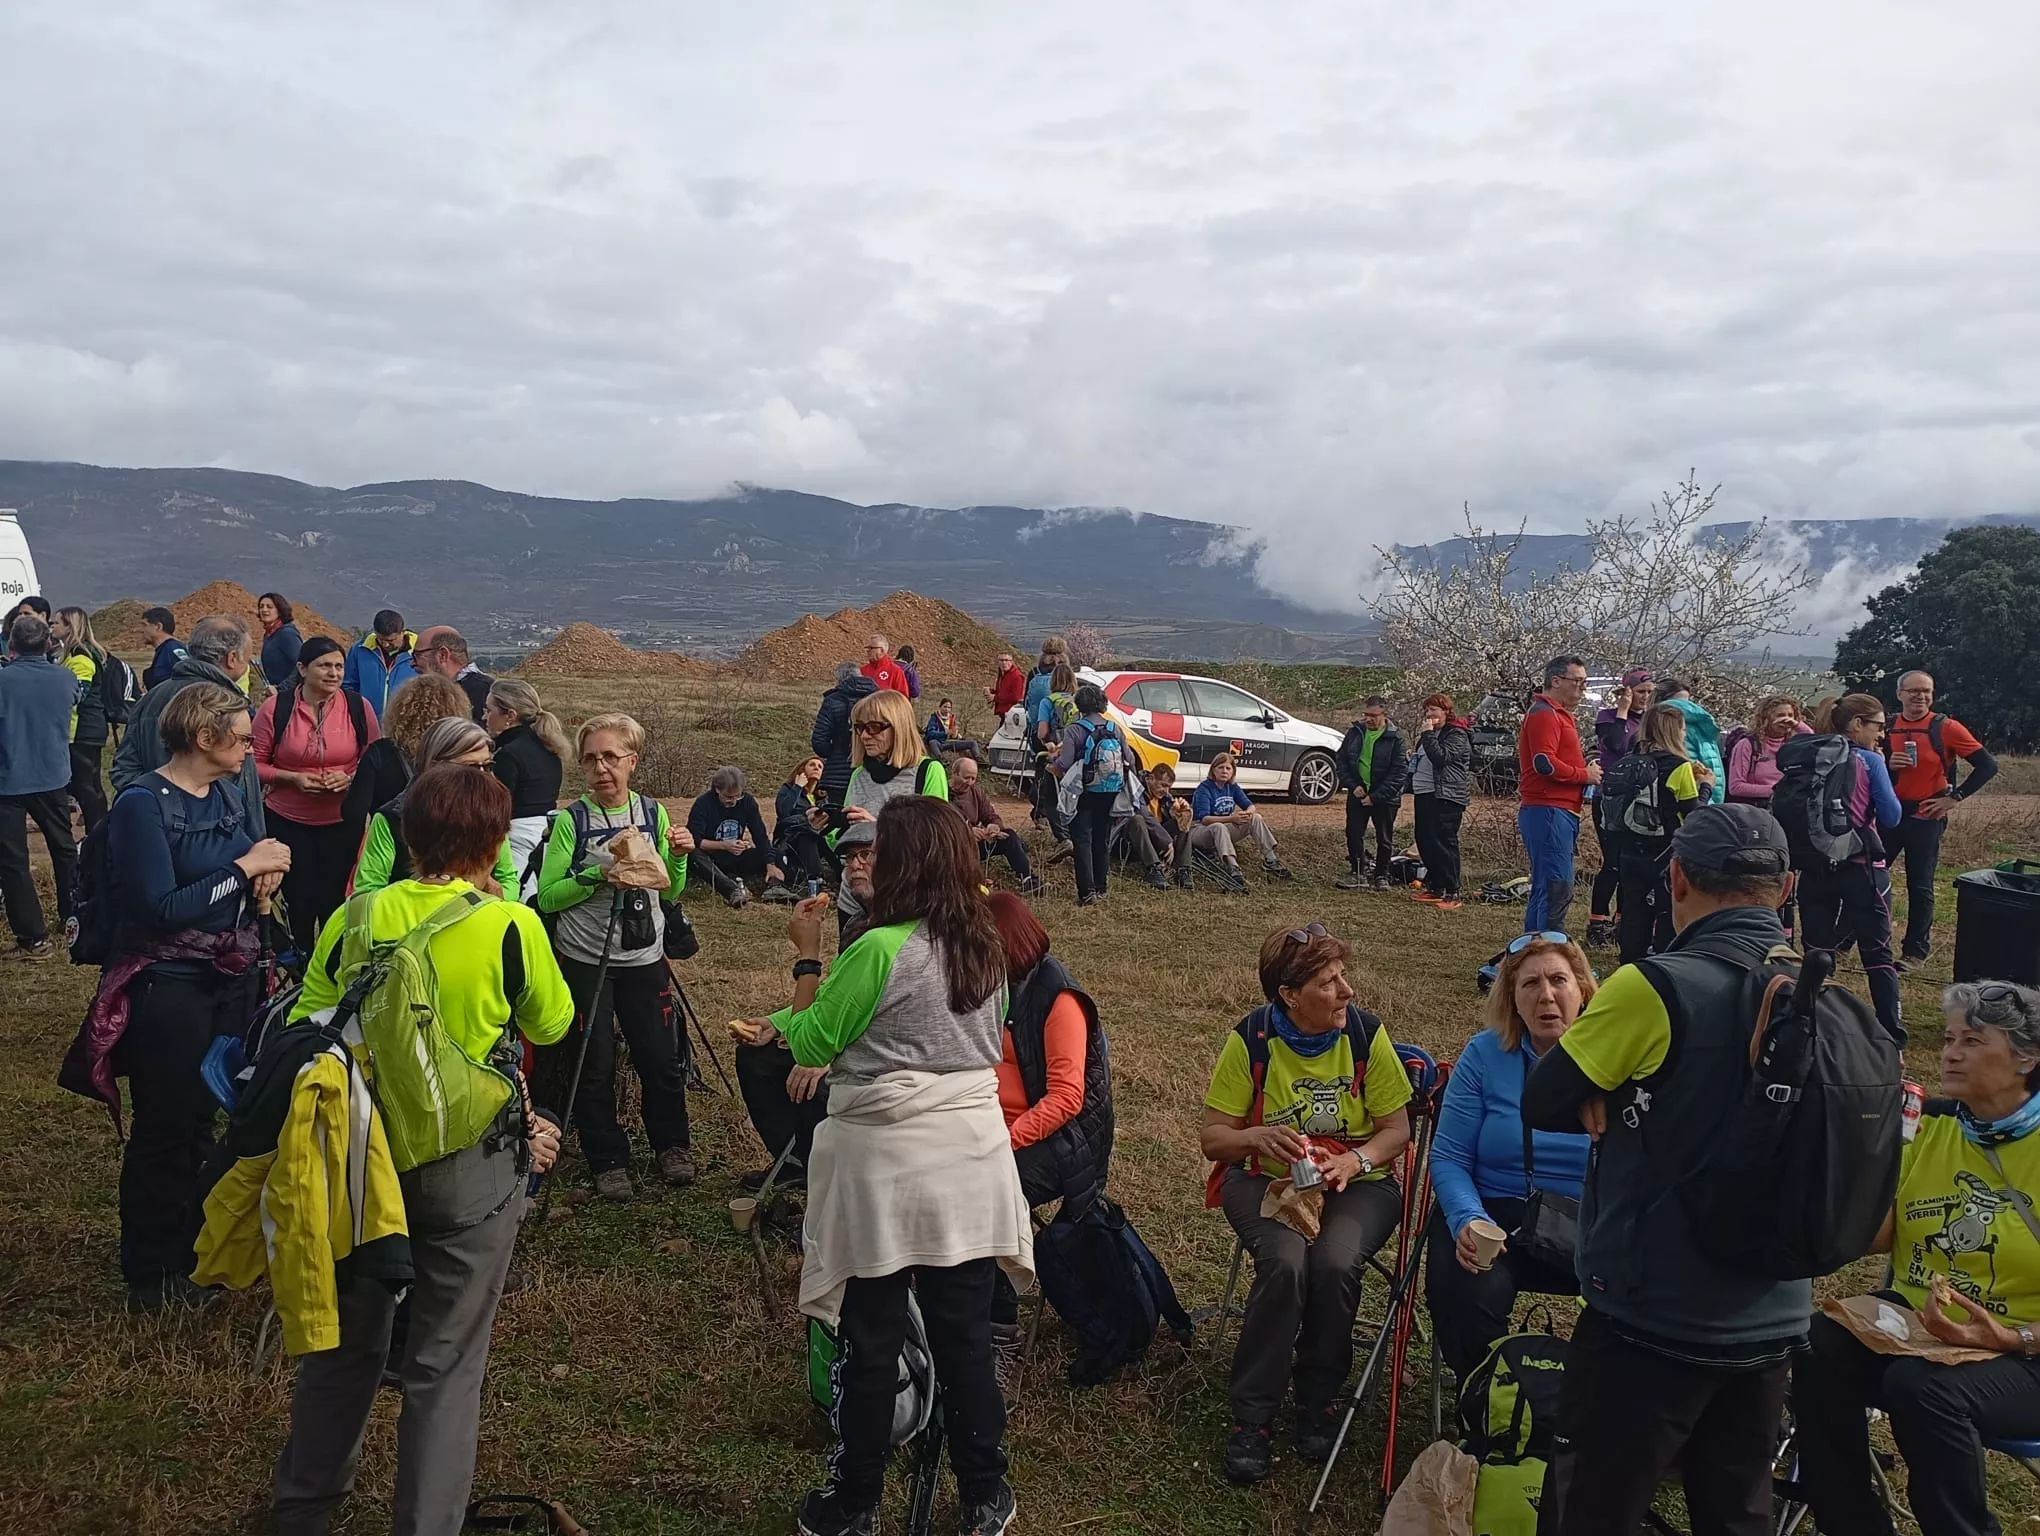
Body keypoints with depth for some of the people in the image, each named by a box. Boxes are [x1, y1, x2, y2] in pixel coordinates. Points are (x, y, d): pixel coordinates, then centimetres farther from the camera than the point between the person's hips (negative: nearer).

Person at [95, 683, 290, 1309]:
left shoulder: (227, 792, 5)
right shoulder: (142, 804, -16)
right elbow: (161, 908, -23)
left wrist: (267, 873, -6)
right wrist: (245, 866, -20)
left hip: (232, 979, 7)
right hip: (170, 990, -7)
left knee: (202, 1119, 17)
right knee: (165, 1130, 5)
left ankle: (187, 1251, 33)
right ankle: (149, 1275, 22)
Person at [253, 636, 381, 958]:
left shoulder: (358, 707, -6)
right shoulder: (275, 707, -7)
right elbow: (254, 763, -1)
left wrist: (350, 777, -15)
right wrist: (293, 778, -16)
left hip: (342, 822, 0)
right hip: (288, 822, 0)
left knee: (334, 901, 7)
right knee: (299, 901, 8)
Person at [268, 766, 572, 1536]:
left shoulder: (356, 918, -6)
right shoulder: (510, 925, -15)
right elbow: (550, 1024, 1)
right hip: (470, 1168, -4)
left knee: (344, 1341, 23)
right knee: (445, 1363, 10)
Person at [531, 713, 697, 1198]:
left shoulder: (653, 813, 1)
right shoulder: (571, 820, -7)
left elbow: (670, 891, 9)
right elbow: (548, 896, -9)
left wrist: (678, 857, -10)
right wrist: (599, 875, -21)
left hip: (644, 958, 2)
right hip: (584, 959, -2)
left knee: (660, 1058, 6)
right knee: (595, 1066, 4)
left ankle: (672, 1145, 27)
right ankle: (608, 1162, 20)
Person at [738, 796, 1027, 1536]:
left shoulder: (878, 950, -18)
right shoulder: (987, 946, 4)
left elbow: (811, 1043, -7)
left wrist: (807, 957, 3)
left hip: (884, 1161, -5)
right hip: (970, 1153, 5)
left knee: (871, 1341, 10)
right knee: (966, 1335, 14)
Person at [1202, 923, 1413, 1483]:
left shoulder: (1367, 1033, -6)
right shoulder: (1251, 1039, -7)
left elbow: (1397, 1129, 0)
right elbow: (1212, 1137, -3)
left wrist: (1355, 1159, -20)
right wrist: (1258, 1137, -24)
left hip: (1358, 1182, 1)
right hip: (1267, 1178, 0)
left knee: (1335, 1262, -30)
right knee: (1285, 1263, -31)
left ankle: (1317, 1401, -5)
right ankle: (1251, 1417, -16)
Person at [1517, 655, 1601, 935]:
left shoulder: (1558, 713, 24)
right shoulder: (1543, 713, -10)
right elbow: (1544, 762, -22)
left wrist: (1586, 768, 10)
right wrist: (1584, 775, -11)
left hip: (1560, 812, 11)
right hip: (1548, 811, -11)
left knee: (1544, 888, 14)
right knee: (1557, 890, -13)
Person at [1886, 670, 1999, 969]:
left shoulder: (1945, 728, -7)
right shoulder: (1886, 727, 4)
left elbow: (1988, 766, -8)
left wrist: (1954, 797, -10)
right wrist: (1886, 764, -11)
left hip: (1926, 816, -3)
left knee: (1920, 886, 3)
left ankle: (1915, 950, 13)